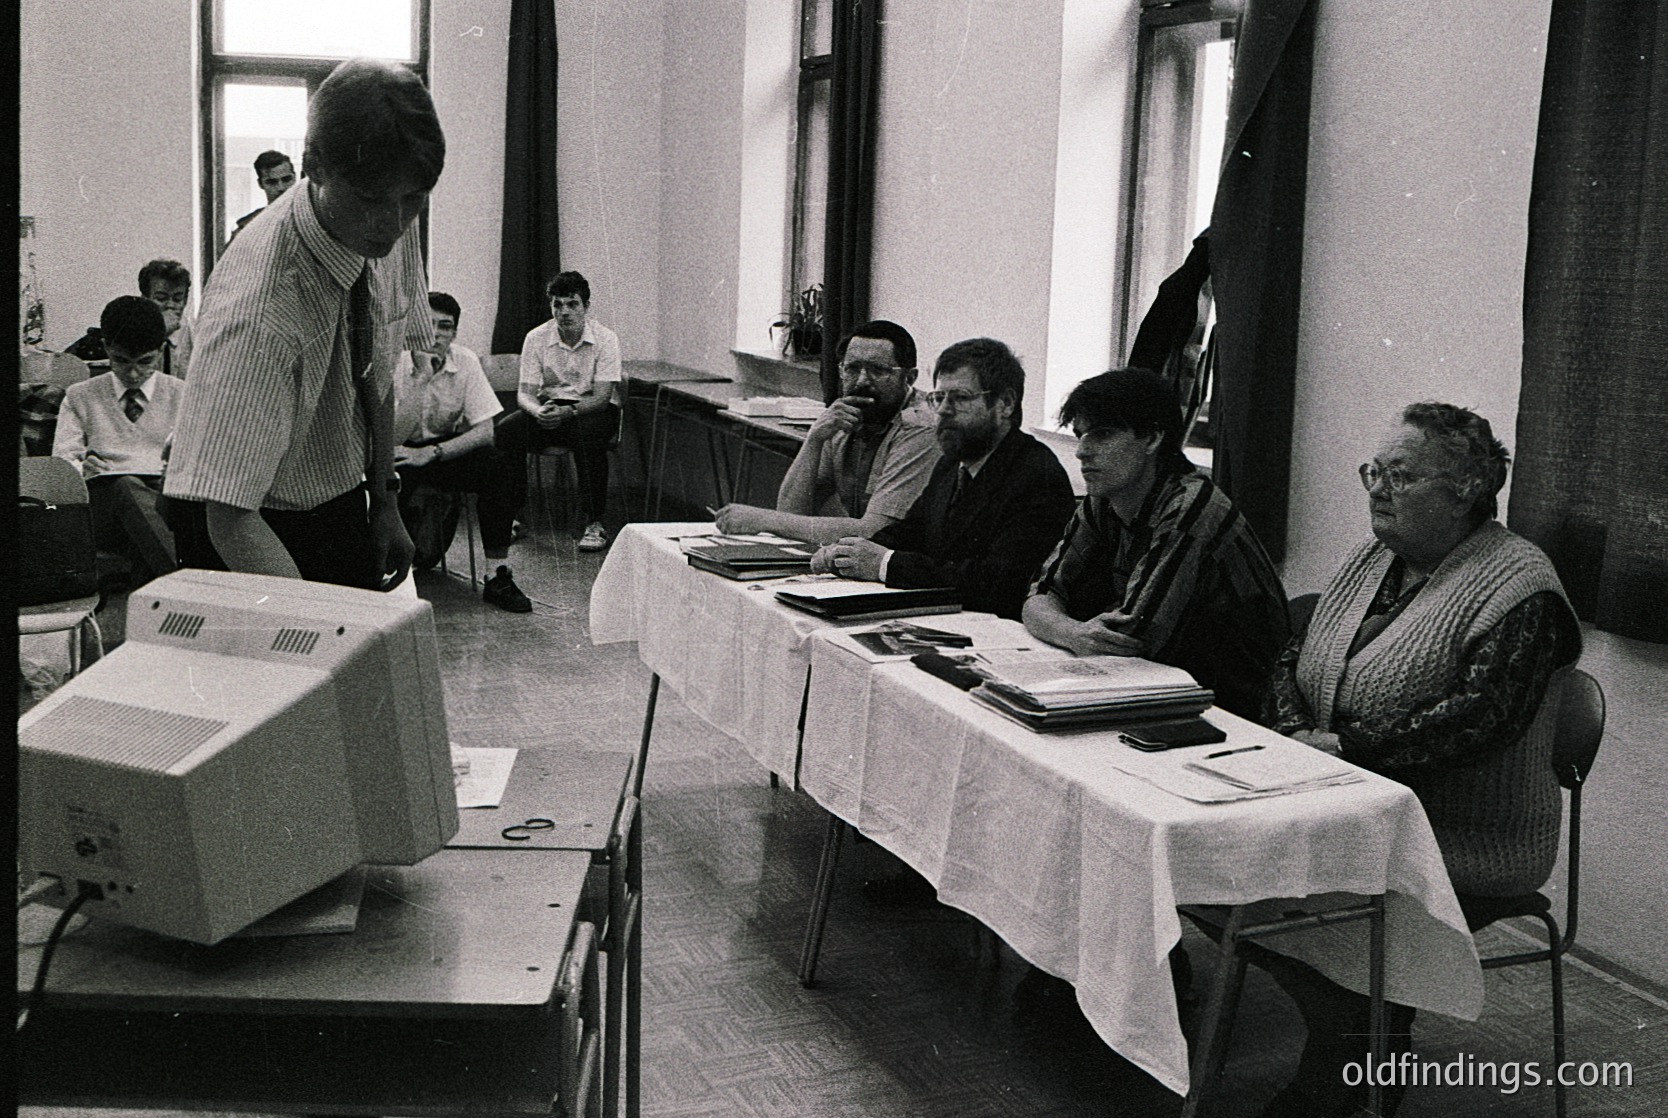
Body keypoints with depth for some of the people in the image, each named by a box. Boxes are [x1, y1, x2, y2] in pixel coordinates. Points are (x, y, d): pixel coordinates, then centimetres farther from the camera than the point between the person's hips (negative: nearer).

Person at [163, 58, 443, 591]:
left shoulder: (390, 231, -12)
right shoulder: (258, 306, -33)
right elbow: (230, 517, -35)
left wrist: (386, 502, 5)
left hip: (346, 507, 6)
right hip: (259, 533, -6)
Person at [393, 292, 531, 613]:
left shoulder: (465, 361, -9)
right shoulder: (394, 362, -16)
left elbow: (485, 430, -12)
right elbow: (394, 439, -21)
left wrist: (431, 453, -22)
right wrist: (420, 376, -29)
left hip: (446, 447, 2)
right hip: (398, 455, -2)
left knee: (503, 463, -25)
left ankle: (499, 577, -19)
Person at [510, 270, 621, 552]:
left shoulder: (605, 339, -13)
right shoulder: (536, 338, -5)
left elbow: (602, 397, -18)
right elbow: (525, 393, -7)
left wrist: (568, 412, -37)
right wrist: (538, 411, -32)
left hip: (592, 409, -3)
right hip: (549, 406, 3)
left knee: (589, 432, -38)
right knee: (507, 430, -26)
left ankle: (594, 523, -29)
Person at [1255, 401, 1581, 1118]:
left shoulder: (1520, 586, -10)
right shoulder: (1373, 559, 14)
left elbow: (1482, 714, -23)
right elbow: (1293, 659, 14)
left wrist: (1346, 747, -23)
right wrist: (1296, 735, -6)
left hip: (1466, 846, -7)